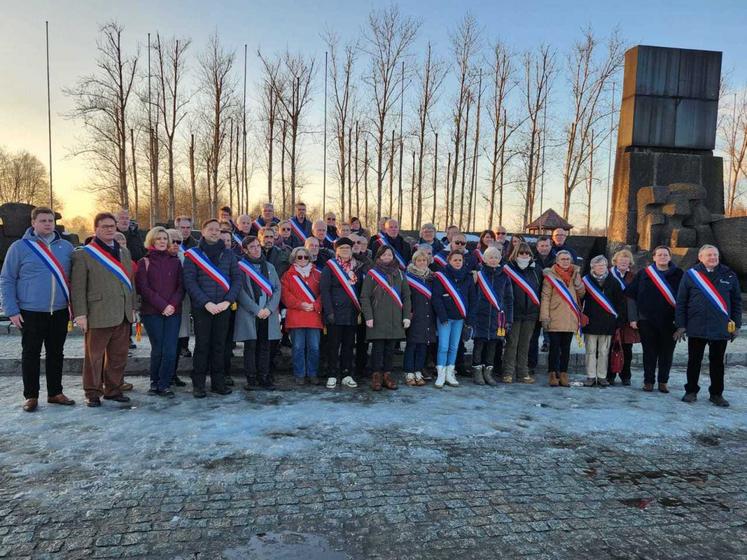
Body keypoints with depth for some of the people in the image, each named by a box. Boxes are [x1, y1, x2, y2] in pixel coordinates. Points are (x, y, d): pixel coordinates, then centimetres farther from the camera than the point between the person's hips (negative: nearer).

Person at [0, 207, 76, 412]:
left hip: (60, 312, 3)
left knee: (56, 353, 11)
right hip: (31, 312, -3)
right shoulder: (20, 247, -3)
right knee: (31, 354, 6)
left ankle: (55, 392, 23)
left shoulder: (66, 247, 6)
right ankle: (31, 395, 18)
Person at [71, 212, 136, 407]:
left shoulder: (124, 252, 15)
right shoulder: (83, 254, -3)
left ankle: (113, 389, 23)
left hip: (123, 315, 5)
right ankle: (92, 393, 17)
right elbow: (77, 287, -7)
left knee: (118, 356, 11)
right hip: (98, 315, -5)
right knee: (94, 356, 5)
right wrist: (80, 314, -11)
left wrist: (132, 308, 14)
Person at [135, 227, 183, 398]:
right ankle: (155, 382, 17)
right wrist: (162, 305, -11)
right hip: (152, 312, -2)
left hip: (173, 312, 2)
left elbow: (181, 286, 7)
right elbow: (143, 288, -3)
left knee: (170, 350, -7)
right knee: (157, 349, -1)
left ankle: (164, 385, 4)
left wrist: (173, 304, -9)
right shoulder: (144, 262, 6)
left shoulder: (175, 261, 13)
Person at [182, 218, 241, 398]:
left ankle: (218, 382, 17)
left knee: (220, 345, 8)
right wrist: (206, 303, -15)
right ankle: (198, 384, 10)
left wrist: (227, 301, -9)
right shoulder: (193, 254, 1)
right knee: (202, 345, 1)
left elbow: (237, 279, 4)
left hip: (223, 307, 3)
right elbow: (189, 282, -6)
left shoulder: (228, 254, 9)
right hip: (201, 308, -2)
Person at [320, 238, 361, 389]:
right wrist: (329, 312, -15)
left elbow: (360, 290, 15)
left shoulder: (355, 267, 12)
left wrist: (360, 311, 8)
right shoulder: (330, 267, -3)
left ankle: (346, 375, 17)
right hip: (336, 313, -5)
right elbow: (324, 290, -8)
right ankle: (332, 376, 9)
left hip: (352, 313, 5)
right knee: (333, 345, 0)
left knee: (349, 344, 9)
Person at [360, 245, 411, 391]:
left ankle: (387, 375, 16)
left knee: (390, 348, 7)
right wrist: (368, 317, -10)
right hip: (377, 319, -3)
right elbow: (364, 297, -2)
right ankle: (376, 375, 7)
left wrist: (406, 316, 5)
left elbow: (406, 296, 13)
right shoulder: (372, 274, 1)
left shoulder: (400, 274, 12)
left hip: (395, 319, 3)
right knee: (378, 348, -2)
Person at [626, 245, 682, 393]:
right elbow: (632, 296, 4)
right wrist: (633, 318, 0)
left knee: (667, 353, 7)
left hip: (670, 321, 0)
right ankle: (648, 381, 16)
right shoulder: (643, 274, 4)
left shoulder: (678, 274, 4)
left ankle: (663, 381, 19)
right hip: (647, 320, 0)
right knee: (649, 352, 6)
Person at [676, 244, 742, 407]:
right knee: (694, 361, 7)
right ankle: (691, 391, 19)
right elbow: (681, 302, 0)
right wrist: (681, 325, -3)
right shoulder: (690, 275, -1)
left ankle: (716, 393, 22)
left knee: (717, 362, 10)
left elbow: (737, 301, 9)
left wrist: (736, 325, 5)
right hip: (696, 327, -1)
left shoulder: (729, 275, 5)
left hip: (721, 328, 2)